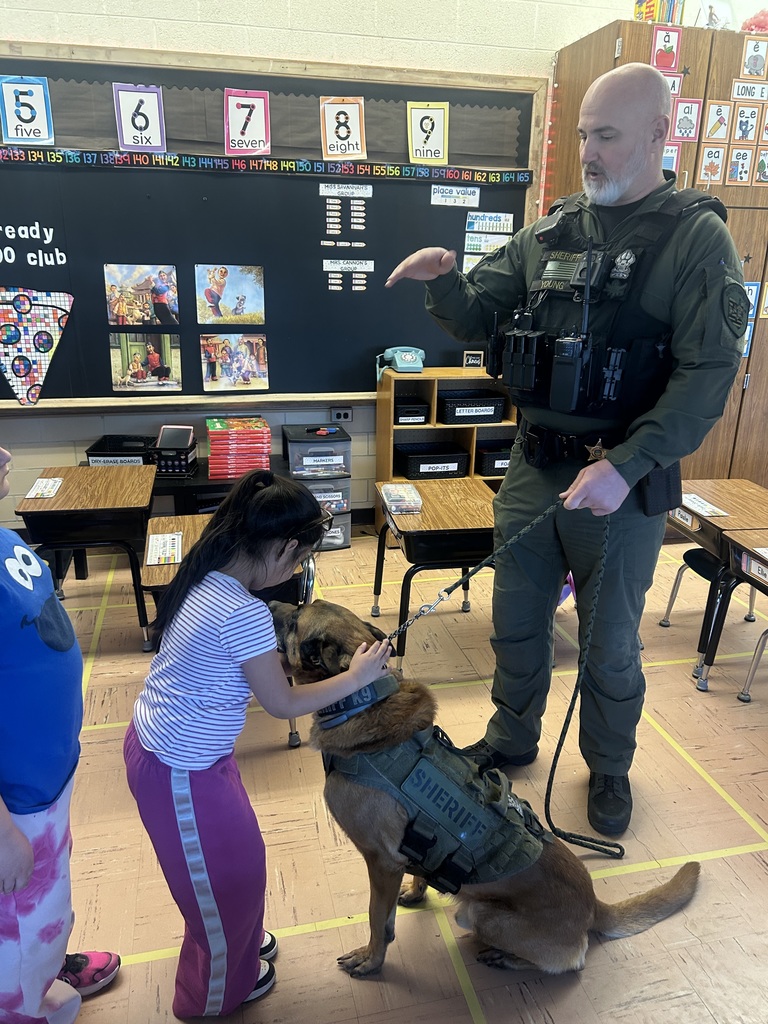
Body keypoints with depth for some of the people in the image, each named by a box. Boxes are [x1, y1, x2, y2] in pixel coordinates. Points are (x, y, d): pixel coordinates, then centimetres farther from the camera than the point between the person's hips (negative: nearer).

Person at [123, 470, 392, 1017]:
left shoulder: (207, 576, -5)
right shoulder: (245, 613, -31)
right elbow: (283, 704, -19)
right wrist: (357, 676, -9)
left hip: (156, 742, 8)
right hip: (182, 774, -8)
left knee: (237, 856, 28)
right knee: (228, 874, 16)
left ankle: (237, 944, 54)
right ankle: (216, 996, 43)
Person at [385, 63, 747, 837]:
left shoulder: (696, 236, -8)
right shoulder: (552, 231, 6)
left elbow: (708, 375, -15)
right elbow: (475, 317, 8)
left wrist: (626, 468, -25)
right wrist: (443, 279, -14)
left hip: (622, 482, -4)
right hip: (532, 466, 5)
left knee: (609, 642, 13)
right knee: (516, 621, 17)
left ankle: (609, 769, 39)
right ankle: (511, 740, 42)